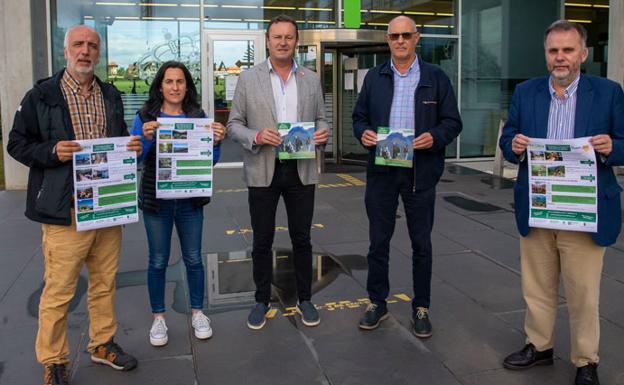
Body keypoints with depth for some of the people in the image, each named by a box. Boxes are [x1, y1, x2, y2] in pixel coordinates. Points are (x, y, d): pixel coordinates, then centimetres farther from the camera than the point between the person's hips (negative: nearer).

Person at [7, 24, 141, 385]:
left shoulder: (111, 96, 13)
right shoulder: (41, 95, -2)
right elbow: (17, 144, 0)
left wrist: (132, 147, 1)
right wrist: (52, 151, -18)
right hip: (66, 210, -5)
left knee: (105, 284, 15)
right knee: (59, 291, 2)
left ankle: (103, 343, 33)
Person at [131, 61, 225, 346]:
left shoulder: (198, 116, 2)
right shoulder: (145, 117, -2)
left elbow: (210, 161, 3)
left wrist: (216, 141, -17)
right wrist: (145, 138, -24)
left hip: (190, 199, 1)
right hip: (156, 199, -1)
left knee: (193, 258, 9)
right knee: (158, 261, 7)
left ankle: (197, 313, 26)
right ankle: (158, 318, 22)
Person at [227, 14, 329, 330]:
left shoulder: (311, 79, 7)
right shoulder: (248, 79, 1)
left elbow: (320, 119, 12)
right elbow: (234, 125, 1)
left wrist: (322, 132, -11)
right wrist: (257, 137, -18)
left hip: (301, 170, 2)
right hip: (263, 171, -1)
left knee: (302, 239, 10)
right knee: (262, 241, 9)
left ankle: (304, 300, 26)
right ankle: (262, 301, 25)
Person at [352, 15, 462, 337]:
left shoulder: (436, 78, 2)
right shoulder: (374, 77, 9)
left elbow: (453, 122, 1)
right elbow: (359, 117, 11)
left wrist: (434, 137, -19)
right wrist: (363, 132, -11)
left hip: (420, 172, -1)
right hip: (381, 171, 2)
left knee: (421, 243, 8)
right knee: (378, 241, 8)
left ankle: (421, 308, 22)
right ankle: (377, 303, 24)